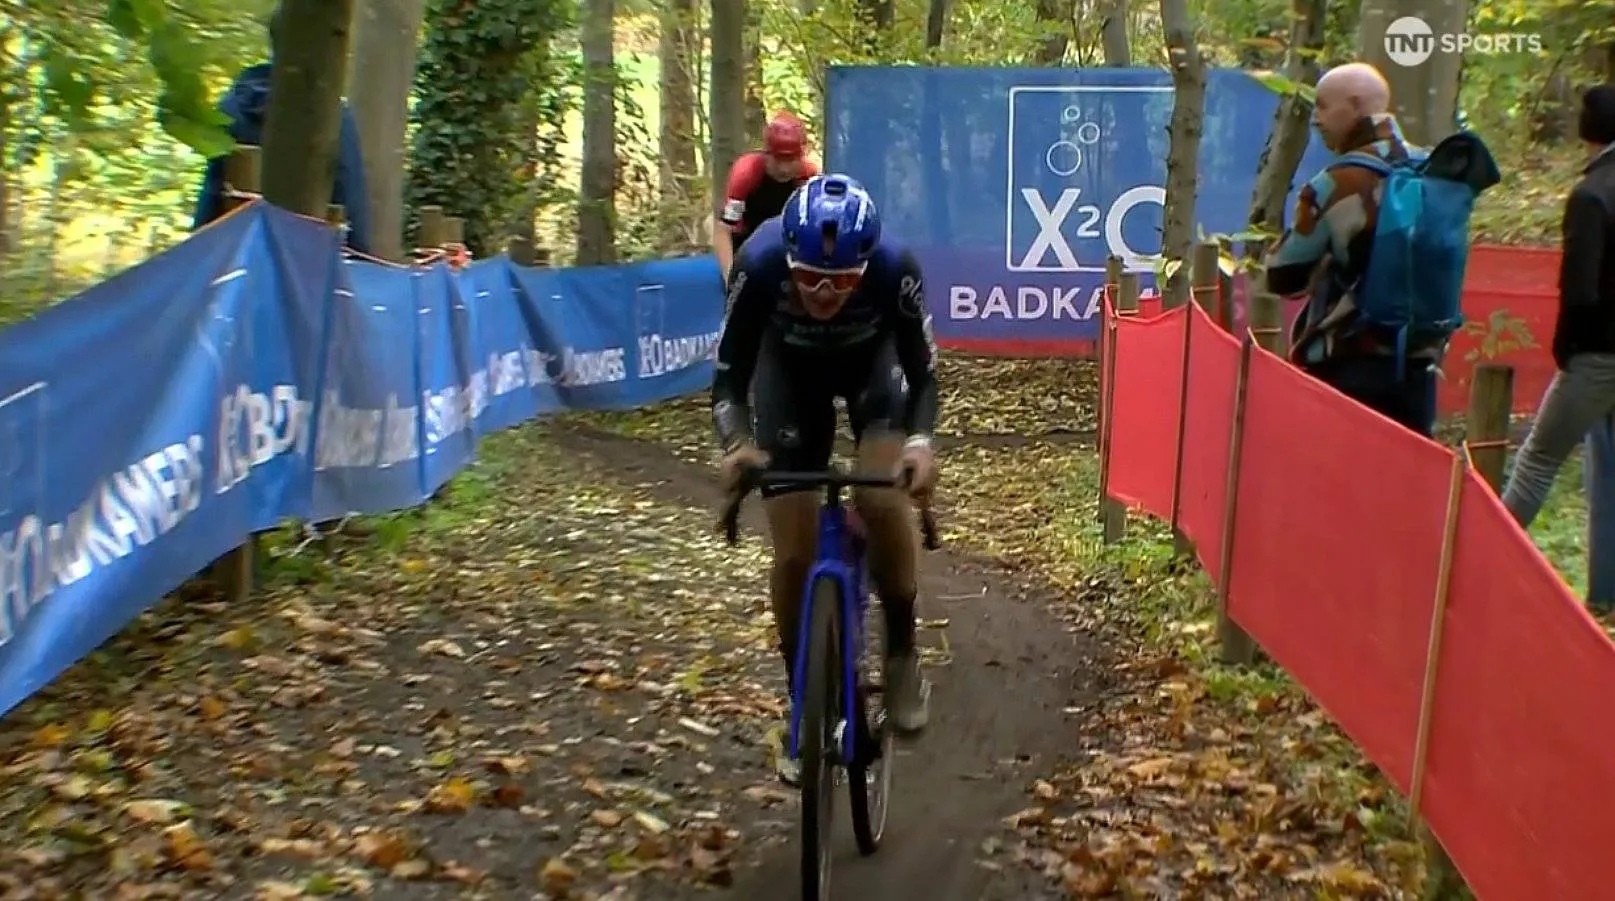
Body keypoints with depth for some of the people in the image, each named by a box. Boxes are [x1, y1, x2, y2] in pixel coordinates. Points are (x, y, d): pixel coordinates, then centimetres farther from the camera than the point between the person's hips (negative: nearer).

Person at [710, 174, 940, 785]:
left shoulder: (894, 268, -36)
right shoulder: (759, 264, -36)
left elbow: (922, 369, -23)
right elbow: (729, 374, -25)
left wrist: (921, 443, -42)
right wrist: (735, 445, -44)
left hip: (872, 359, -1)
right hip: (789, 365, 1)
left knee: (884, 500, -27)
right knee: (793, 551, -5)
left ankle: (902, 653, -1)